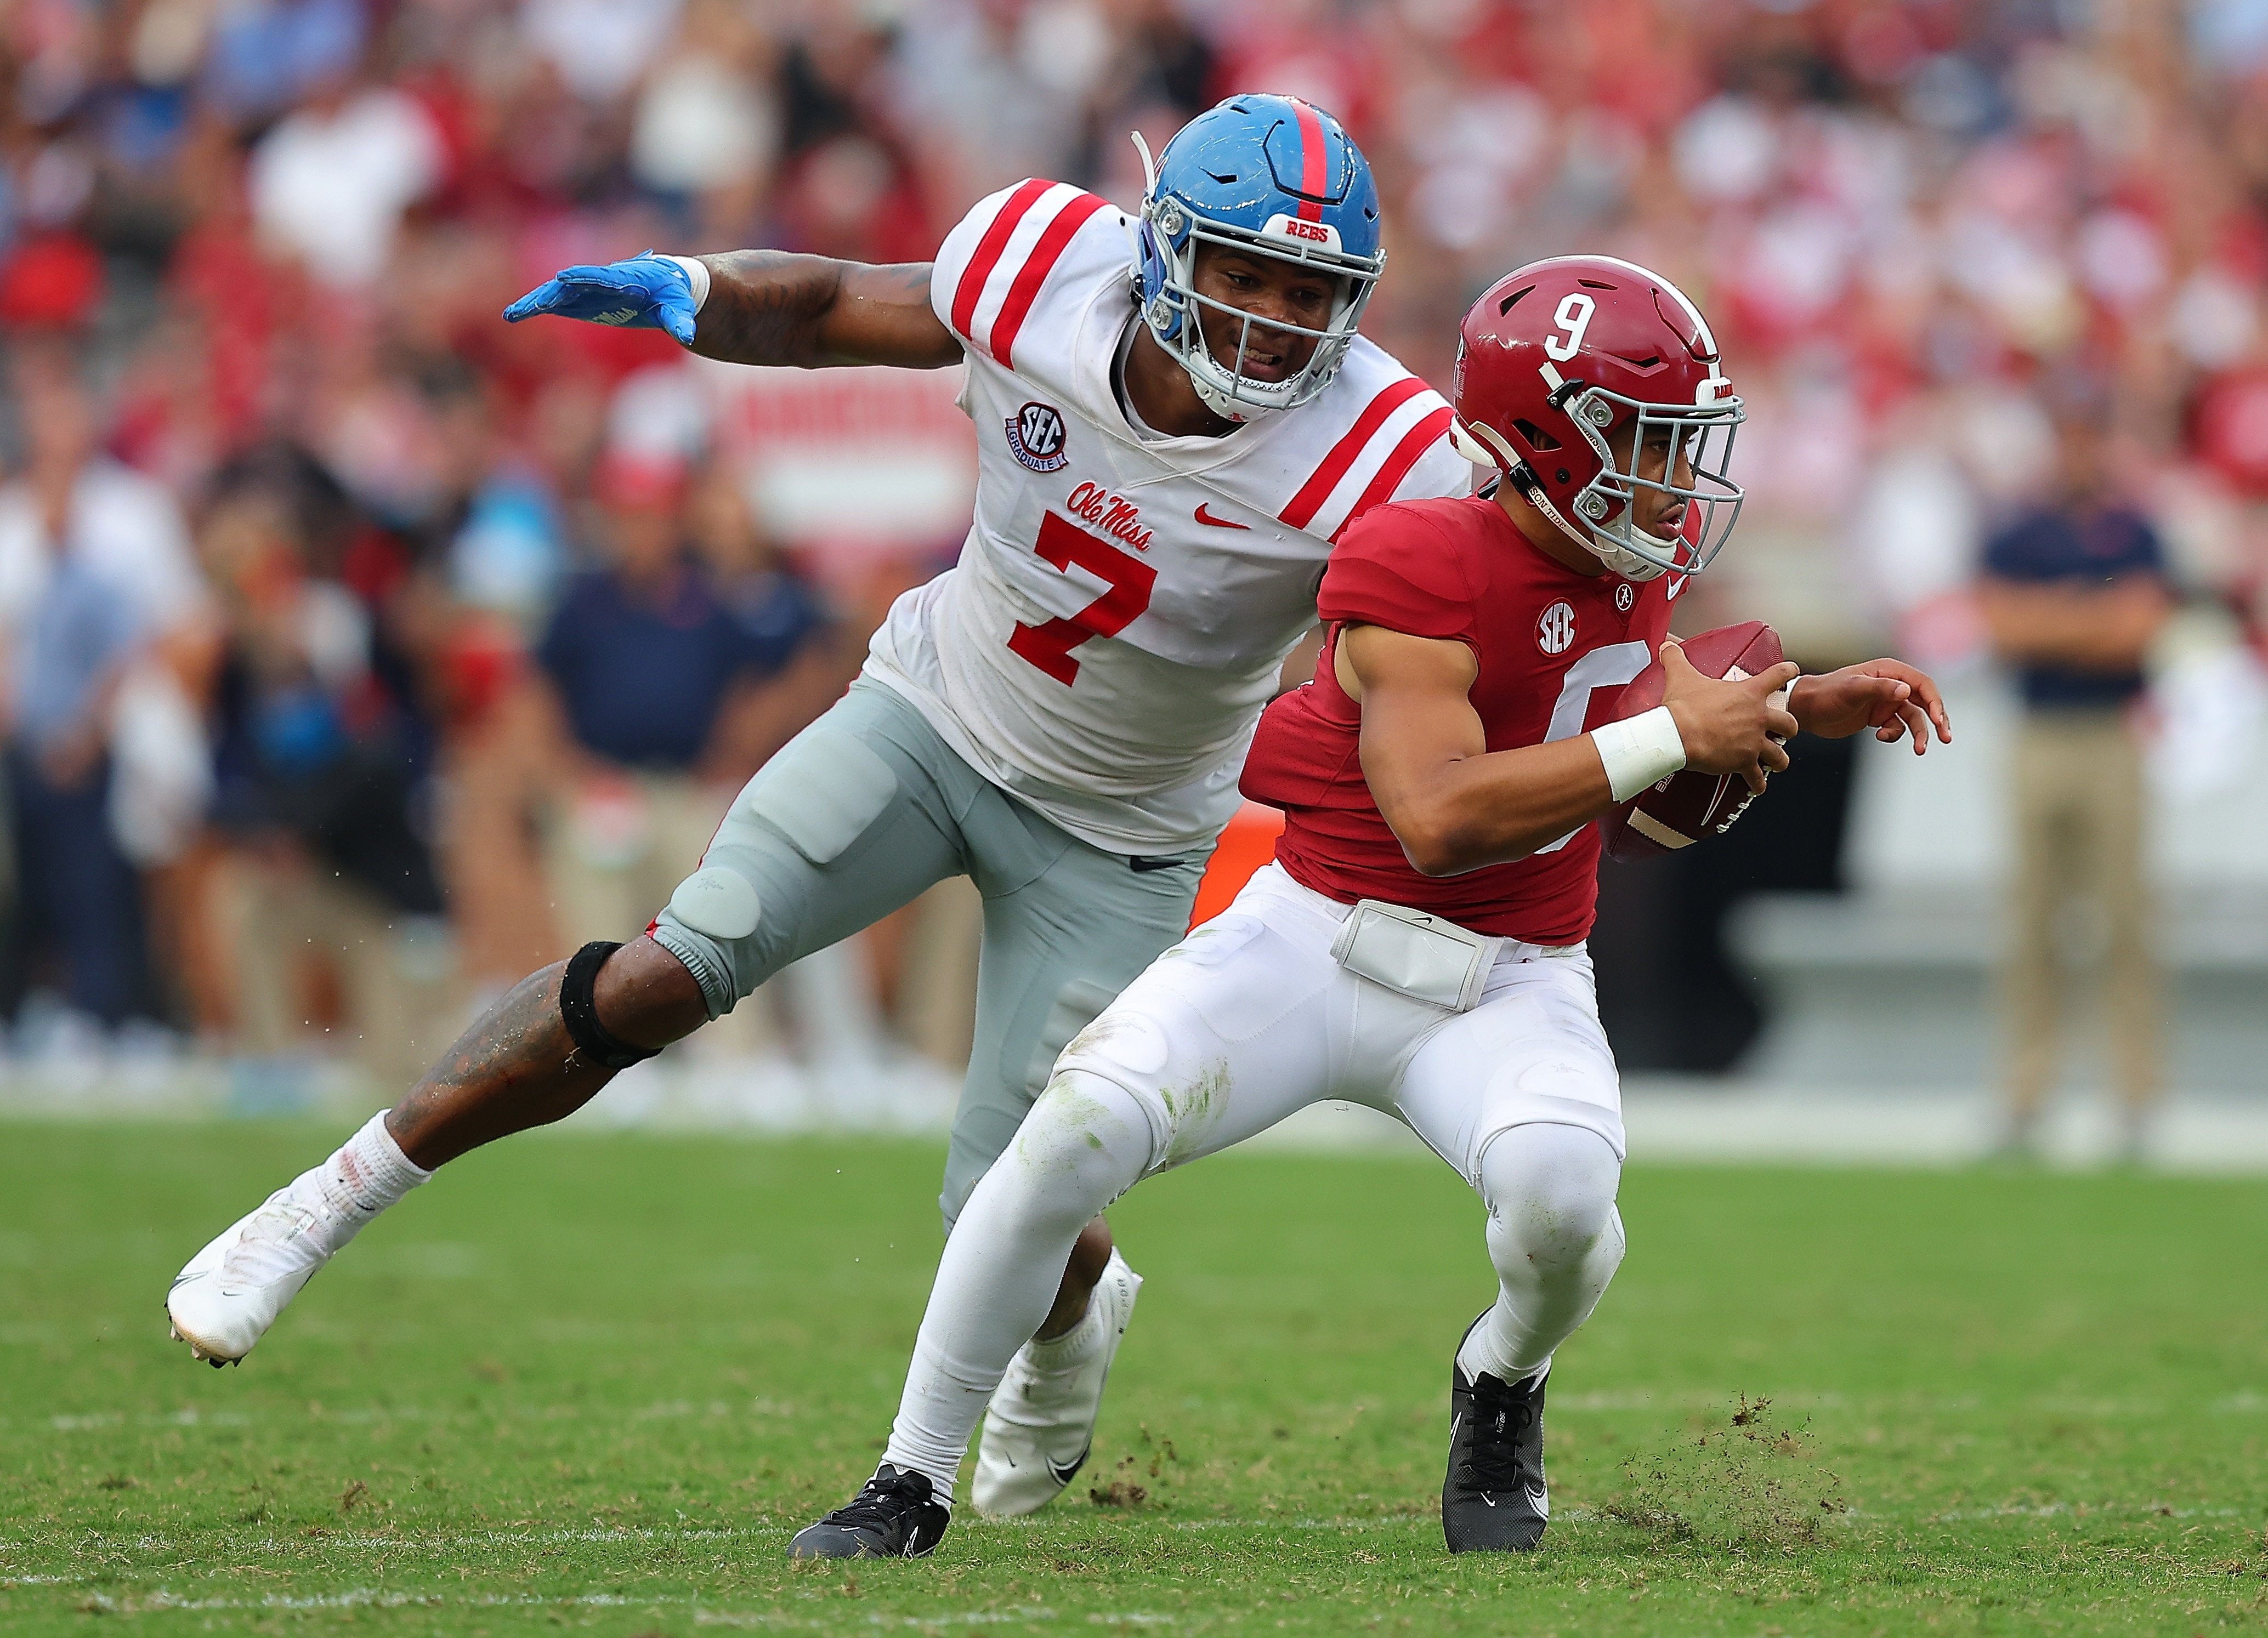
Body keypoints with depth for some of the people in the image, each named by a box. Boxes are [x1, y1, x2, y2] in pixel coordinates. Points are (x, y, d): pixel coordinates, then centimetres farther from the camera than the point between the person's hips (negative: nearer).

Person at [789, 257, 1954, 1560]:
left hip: (1511, 991, 4)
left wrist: (1808, 710, 7)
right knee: (1076, 1136, -23)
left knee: (1561, 1190, -30)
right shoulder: (1420, 573, -21)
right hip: (1316, 946, -4)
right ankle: (914, 1485, -5)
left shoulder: (1634, 553, 1)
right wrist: (1669, 740, -30)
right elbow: (1441, 819, -31)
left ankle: (1504, 1386, 7)